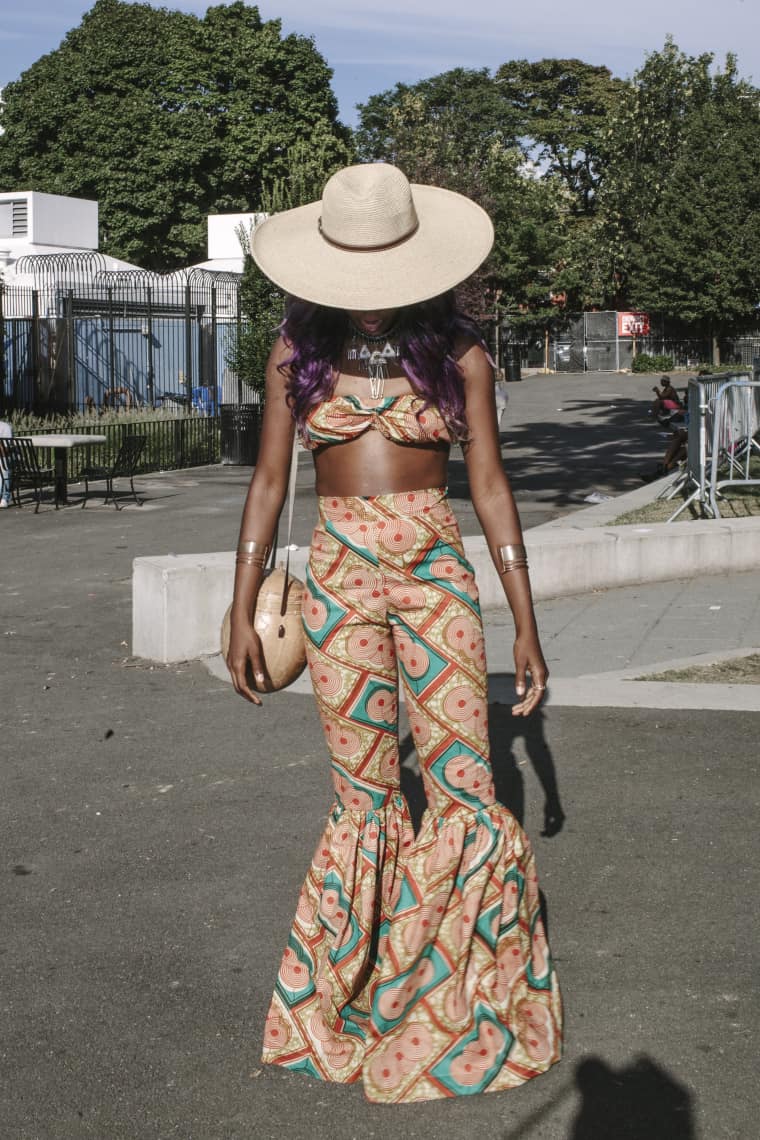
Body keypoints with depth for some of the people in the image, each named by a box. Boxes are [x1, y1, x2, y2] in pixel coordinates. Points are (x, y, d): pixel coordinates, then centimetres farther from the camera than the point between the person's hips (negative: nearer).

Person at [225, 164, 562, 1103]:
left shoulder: (457, 354, -1)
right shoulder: (298, 354, 2)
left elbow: (489, 485, 1)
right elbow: (268, 481, 6)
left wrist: (526, 624, 0)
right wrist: (242, 609, 3)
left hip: (436, 573, 0)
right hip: (339, 580, 1)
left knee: (465, 789, -4)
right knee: (362, 797, 5)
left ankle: (470, 1006, 13)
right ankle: (349, 1001, 22)